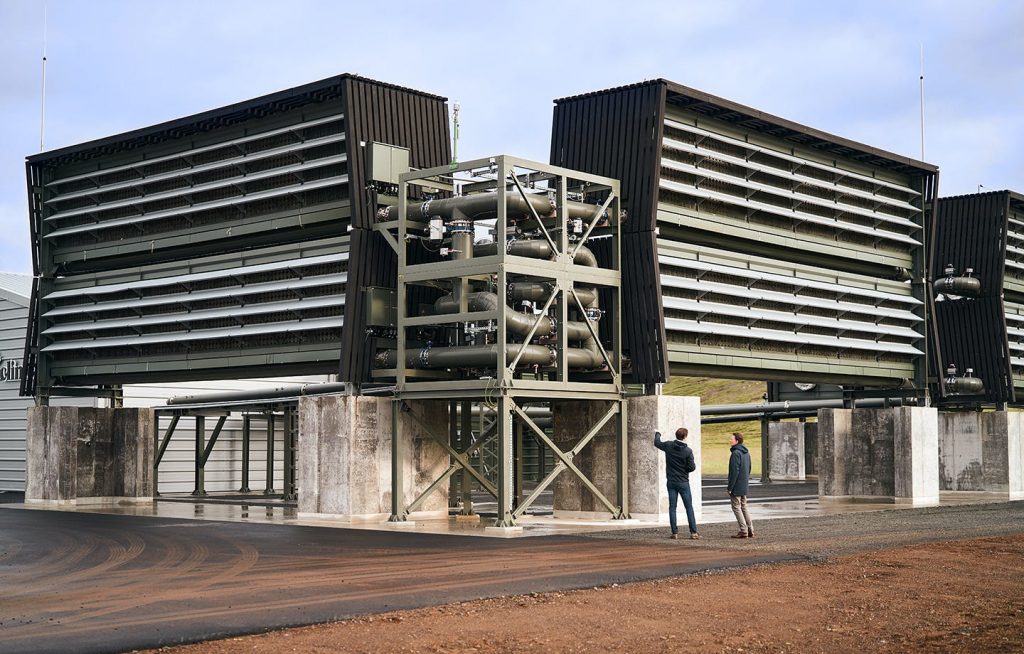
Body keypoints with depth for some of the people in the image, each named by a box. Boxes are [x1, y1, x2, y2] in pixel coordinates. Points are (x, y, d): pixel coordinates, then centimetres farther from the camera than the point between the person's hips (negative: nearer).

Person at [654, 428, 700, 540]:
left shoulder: (668, 445, -5)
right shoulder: (688, 451, -13)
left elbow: (657, 443, 15)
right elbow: (691, 467, -12)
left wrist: (657, 434, 34)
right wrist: (694, 465, 12)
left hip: (671, 482, 3)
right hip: (683, 482, -3)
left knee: (672, 507, 6)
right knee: (689, 507, 4)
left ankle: (675, 532, 3)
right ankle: (693, 532, 1)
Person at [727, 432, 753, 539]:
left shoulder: (736, 453, -19)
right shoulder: (746, 453, 11)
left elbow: (734, 472, -21)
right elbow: (749, 469, 18)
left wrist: (730, 487, -17)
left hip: (736, 486, -9)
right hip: (744, 486, 9)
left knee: (736, 508, -1)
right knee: (743, 507, 15)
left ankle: (743, 531, -2)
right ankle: (750, 531, 15)